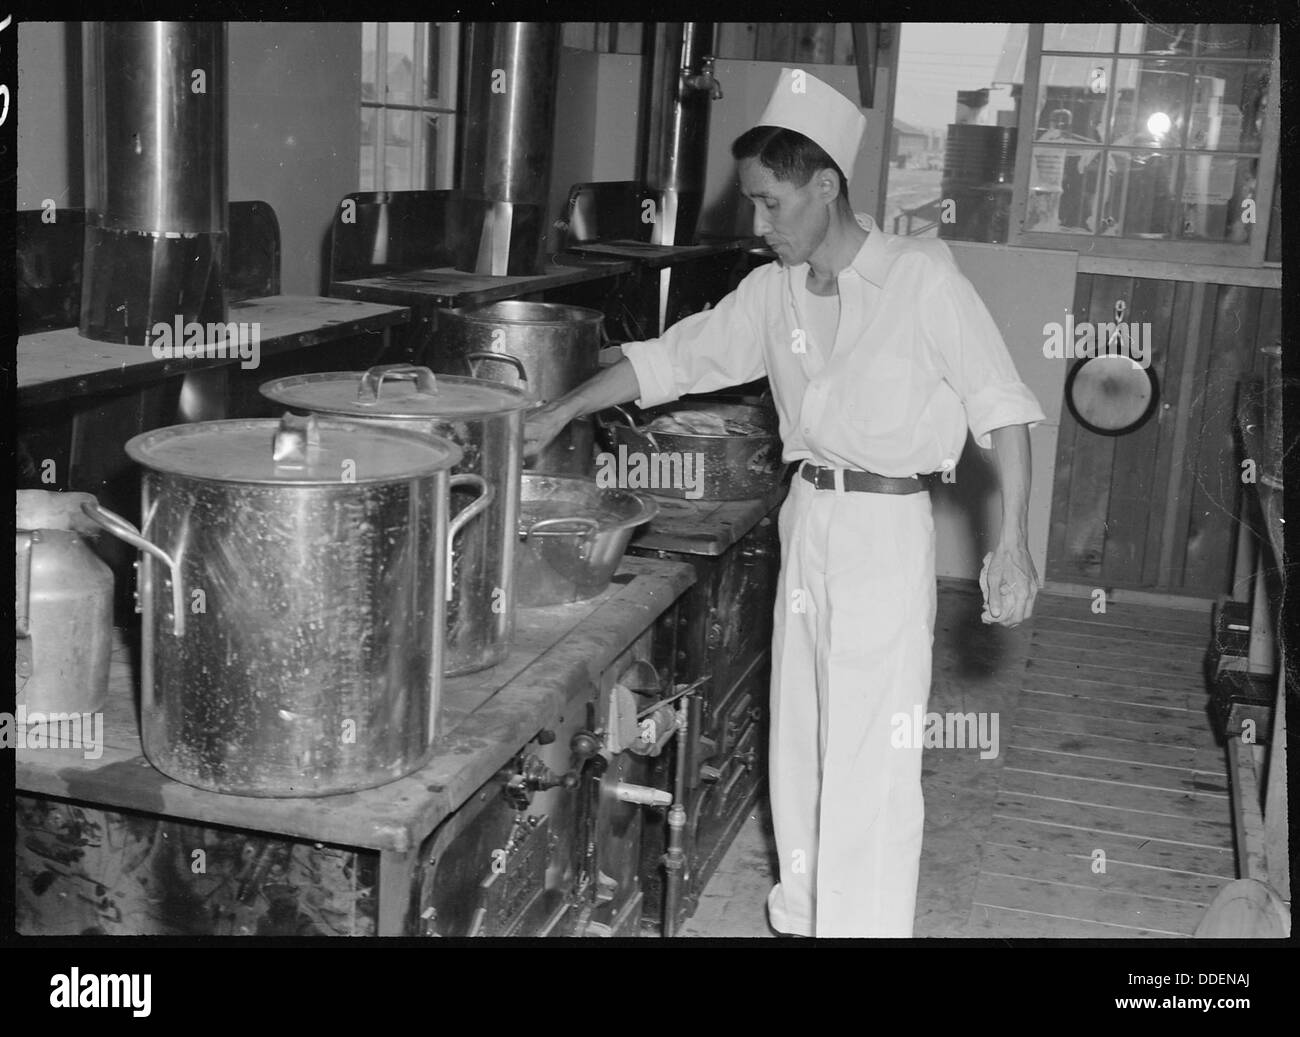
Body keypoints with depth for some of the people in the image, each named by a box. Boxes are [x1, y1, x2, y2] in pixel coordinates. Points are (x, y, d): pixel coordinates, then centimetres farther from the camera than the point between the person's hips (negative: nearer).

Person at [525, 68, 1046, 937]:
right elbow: (674, 358, 10)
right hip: (807, 519, 6)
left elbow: (1001, 404, -12)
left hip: (887, 530, -6)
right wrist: (562, 412, 5)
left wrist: (1013, 541, -16)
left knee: (869, 758, -4)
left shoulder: (921, 276, -13)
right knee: (799, 737, 14)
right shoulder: (775, 290, 3)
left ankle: (862, 923, 7)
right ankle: (801, 914, 28)